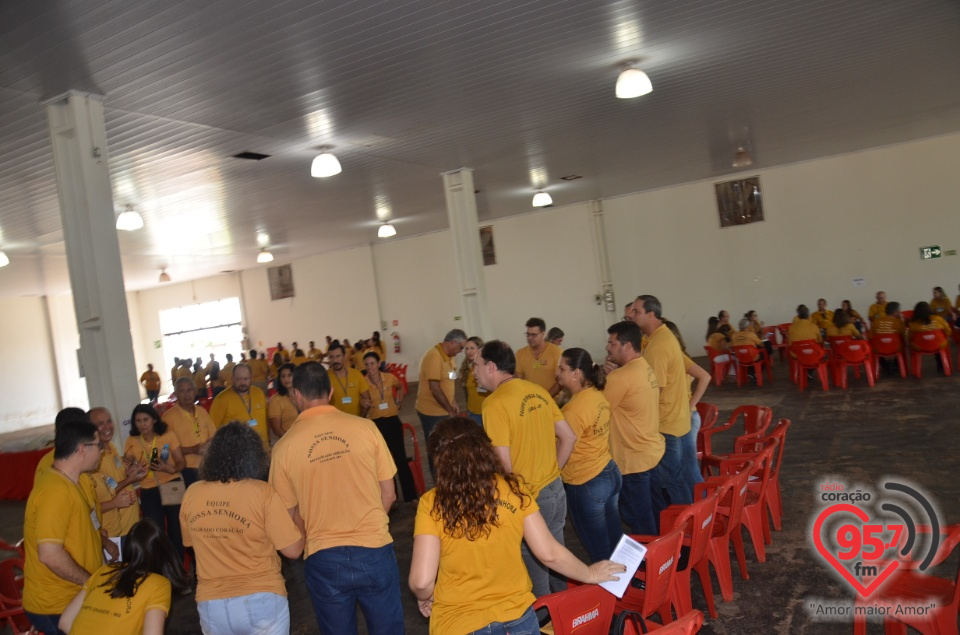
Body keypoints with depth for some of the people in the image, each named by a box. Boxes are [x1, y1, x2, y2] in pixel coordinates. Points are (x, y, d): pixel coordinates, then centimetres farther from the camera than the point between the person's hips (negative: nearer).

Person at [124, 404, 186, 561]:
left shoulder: (168, 434, -5)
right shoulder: (131, 441, -3)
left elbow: (181, 462, -4)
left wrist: (171, 469, -25)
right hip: (149, 493, 1)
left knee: (177, 532, 5)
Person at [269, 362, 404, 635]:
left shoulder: (284, 446, -6)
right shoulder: (365, 427, -6)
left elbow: (289, 514, 4)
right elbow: (388, 494, 2)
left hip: (324, 559, 0)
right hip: (375, 550, 0)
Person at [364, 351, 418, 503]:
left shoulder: (390, 377, -2)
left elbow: (400, 387, 21)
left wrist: (398, 402, 9)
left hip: (393, 421, 2)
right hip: (375, 424, -1)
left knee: (401, 459, 4)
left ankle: (411, 496, 15)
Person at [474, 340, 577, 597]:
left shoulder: (495, 402, -18)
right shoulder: (538, 390, 4)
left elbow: (504, 465, -21)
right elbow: (569, 437, 9)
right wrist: (551, 472, 15)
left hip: (529, 498, -8)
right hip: (556, 490, 8)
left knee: (535, 569, 10)